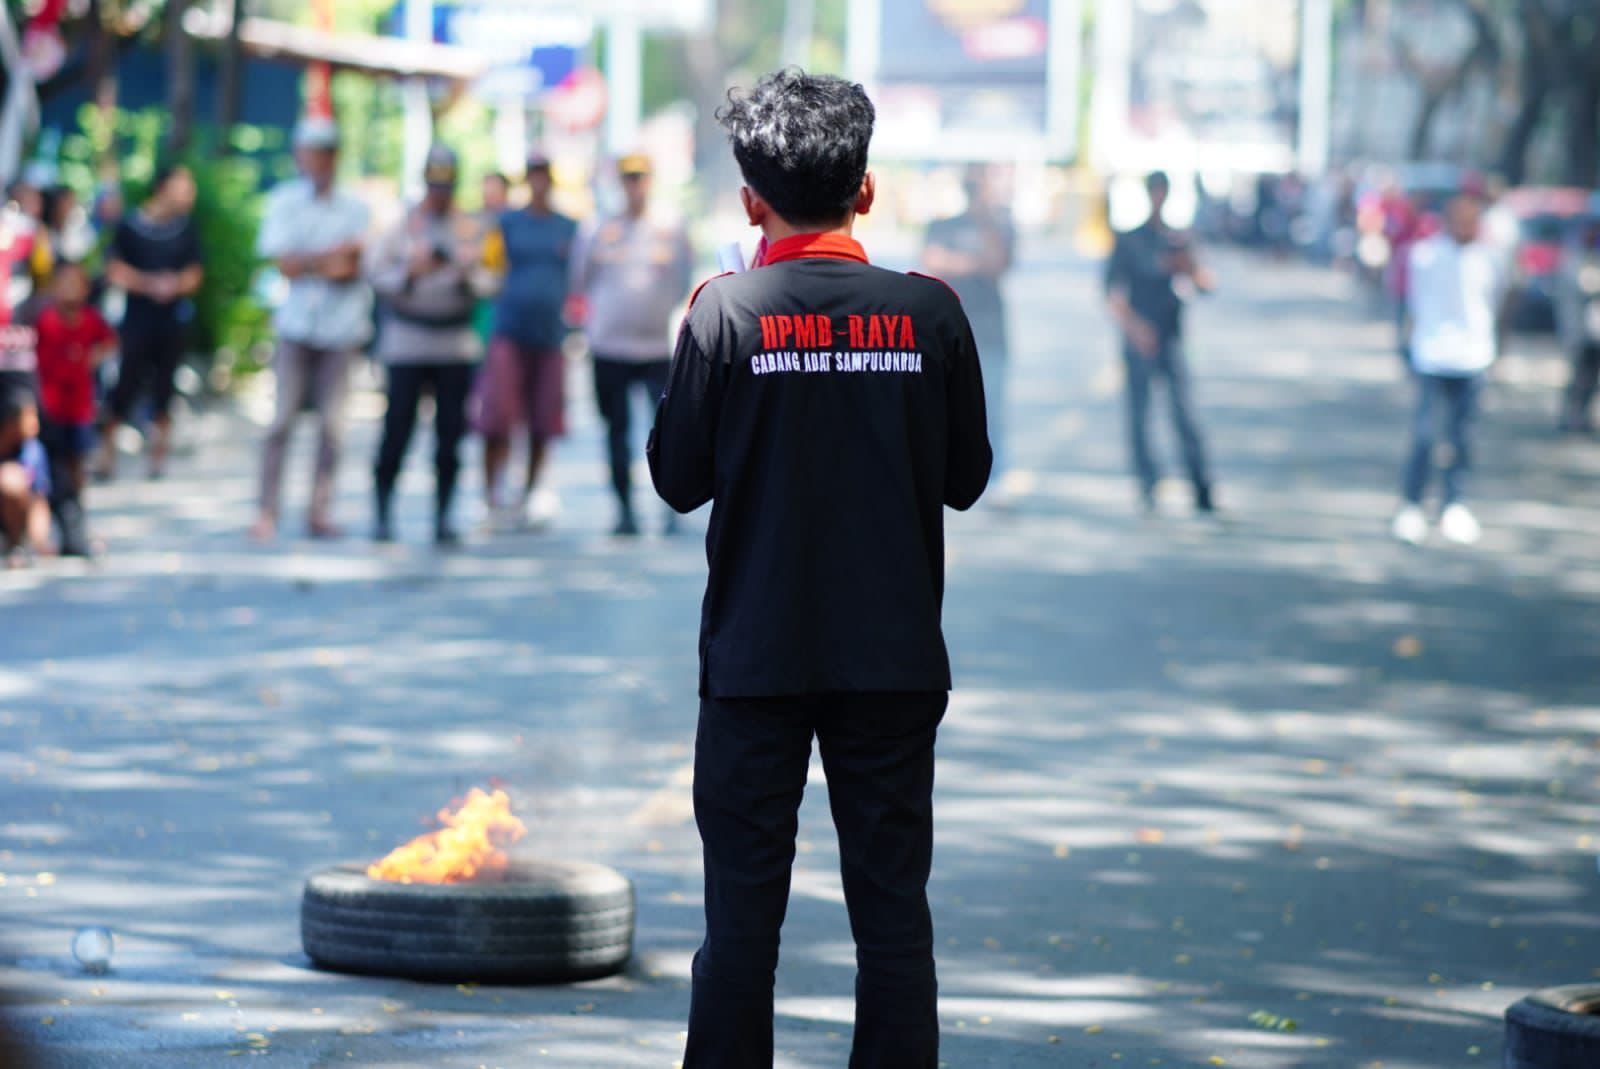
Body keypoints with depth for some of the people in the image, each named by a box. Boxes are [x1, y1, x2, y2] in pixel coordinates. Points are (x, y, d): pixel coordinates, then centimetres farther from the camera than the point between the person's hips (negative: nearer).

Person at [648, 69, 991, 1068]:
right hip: (895, 657, 1)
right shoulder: (929, 311, -3)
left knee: (742, 915, 5)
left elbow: (680, 479, -2)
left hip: (757, 657, -1)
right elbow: (967, 477, 5)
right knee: (894, 912, 6)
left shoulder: (726, 313, -8)